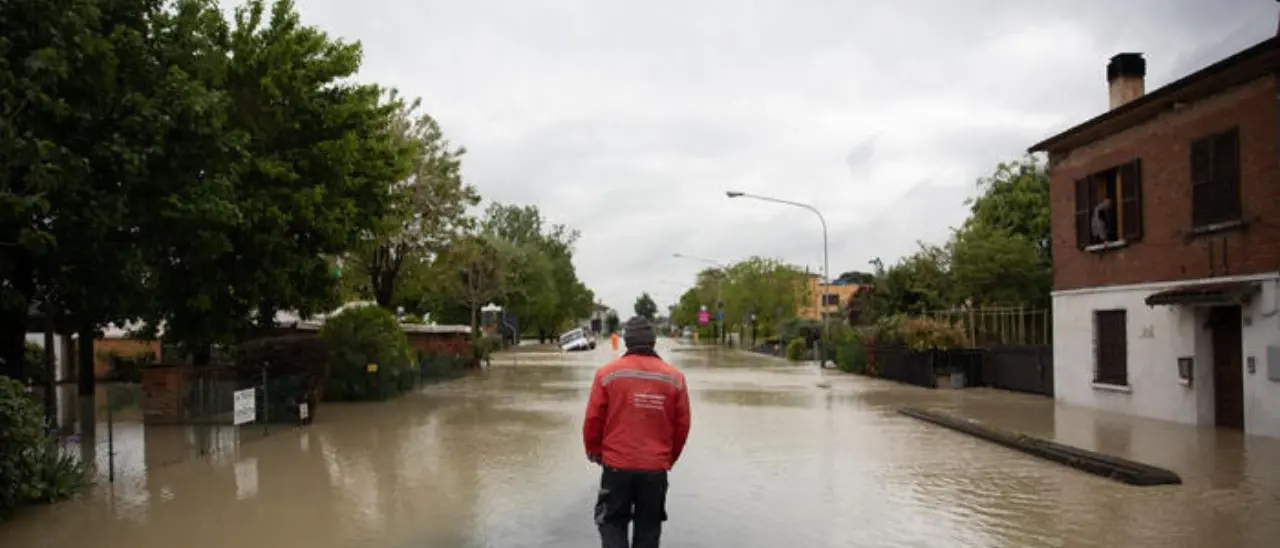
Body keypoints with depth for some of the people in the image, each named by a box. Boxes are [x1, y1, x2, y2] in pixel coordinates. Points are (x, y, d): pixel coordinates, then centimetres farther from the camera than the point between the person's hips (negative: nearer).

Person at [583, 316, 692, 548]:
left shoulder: (607, 373, -6)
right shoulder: (675, 377, -1)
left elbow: (593, 420, -4)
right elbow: (682, 425, 2)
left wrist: (594, 451, 14)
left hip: (617, 465, -1)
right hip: (656, 468, 2)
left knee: (612, 521, 14)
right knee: (648, 528, 15)